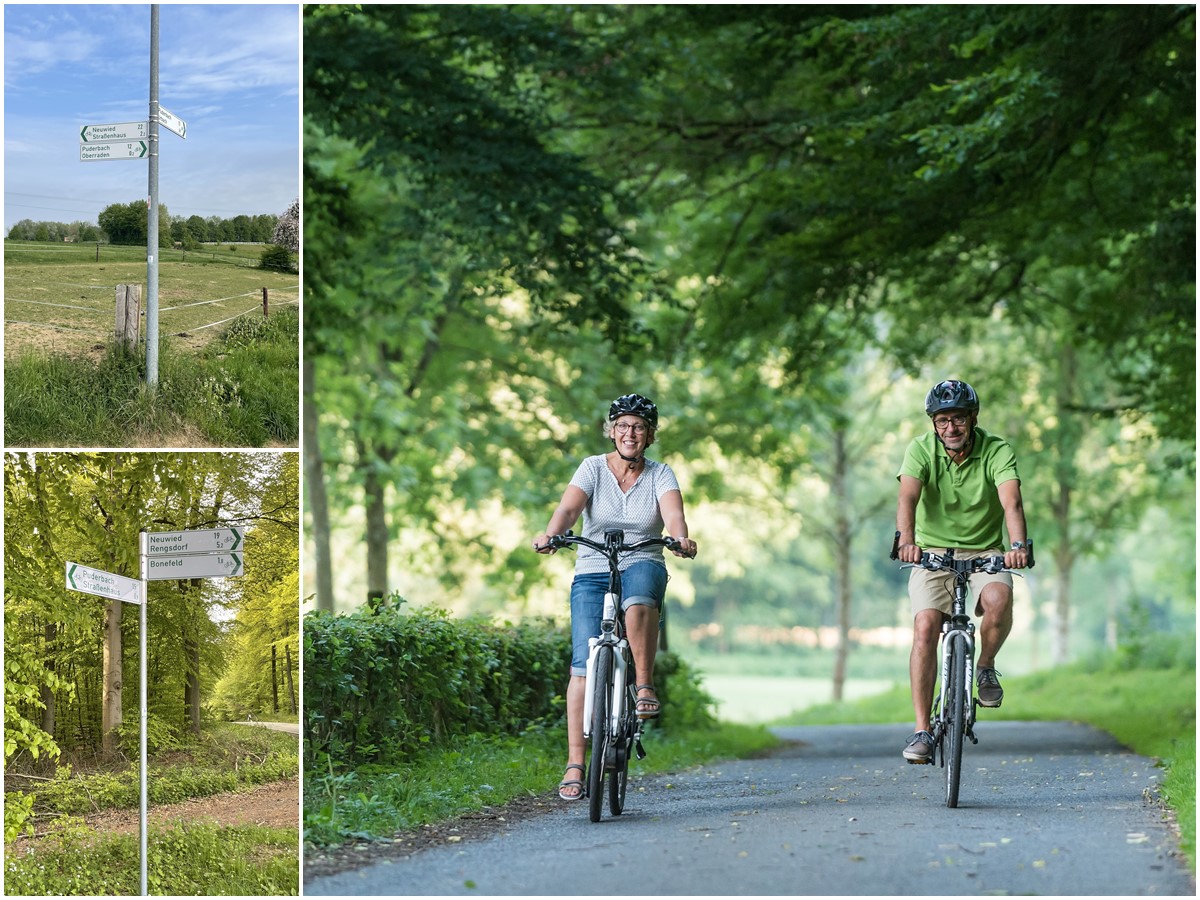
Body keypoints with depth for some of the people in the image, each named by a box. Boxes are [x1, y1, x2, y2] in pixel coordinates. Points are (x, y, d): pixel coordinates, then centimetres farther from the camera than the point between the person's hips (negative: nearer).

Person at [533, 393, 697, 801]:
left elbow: (674, 513, -15)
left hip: (643, 565, 0)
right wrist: (550, 536, -35)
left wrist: (681, 538, -37)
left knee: (638, 599, -40)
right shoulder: (593, 468, 2)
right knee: (584, 664, -13)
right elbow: (568, 508, -14)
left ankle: (646, 686, -26)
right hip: (592, 572, 0)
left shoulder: (660, 474, 3)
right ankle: (575, 764, -14)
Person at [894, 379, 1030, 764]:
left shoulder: (997, 452, -12)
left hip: (984, 552, 0)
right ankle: (922, 730, -16)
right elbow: (908, 497, -27)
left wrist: (1018, 545, -46)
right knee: (925, 627, -21)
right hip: (933, 551, 0)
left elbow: (1011, 501, -27)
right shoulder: (921, 450, -11)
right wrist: (906, 539, -47)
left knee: (999, 601, -32)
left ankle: (986, 667, -1)